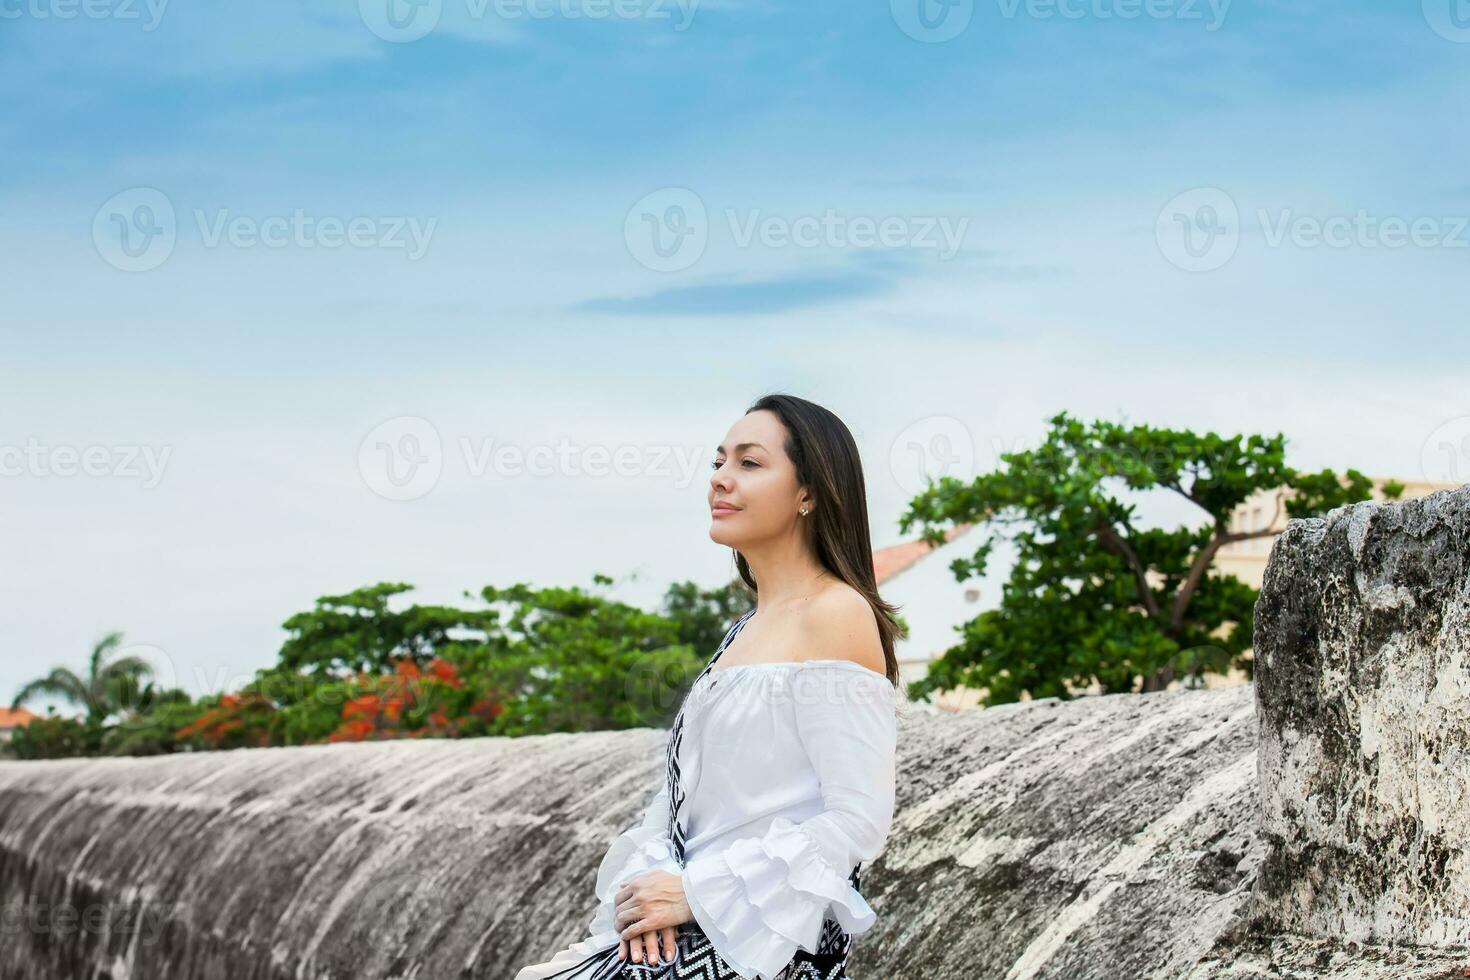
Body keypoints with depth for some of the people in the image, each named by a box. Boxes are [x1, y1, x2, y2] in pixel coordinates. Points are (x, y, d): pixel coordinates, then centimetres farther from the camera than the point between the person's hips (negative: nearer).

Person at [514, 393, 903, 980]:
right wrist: (646, 878, -6)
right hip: (692, 930, 8)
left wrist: (697, 891, -15)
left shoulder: (837, 613, -10)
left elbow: (858, 821, -17)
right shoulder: (748, 628, 18)